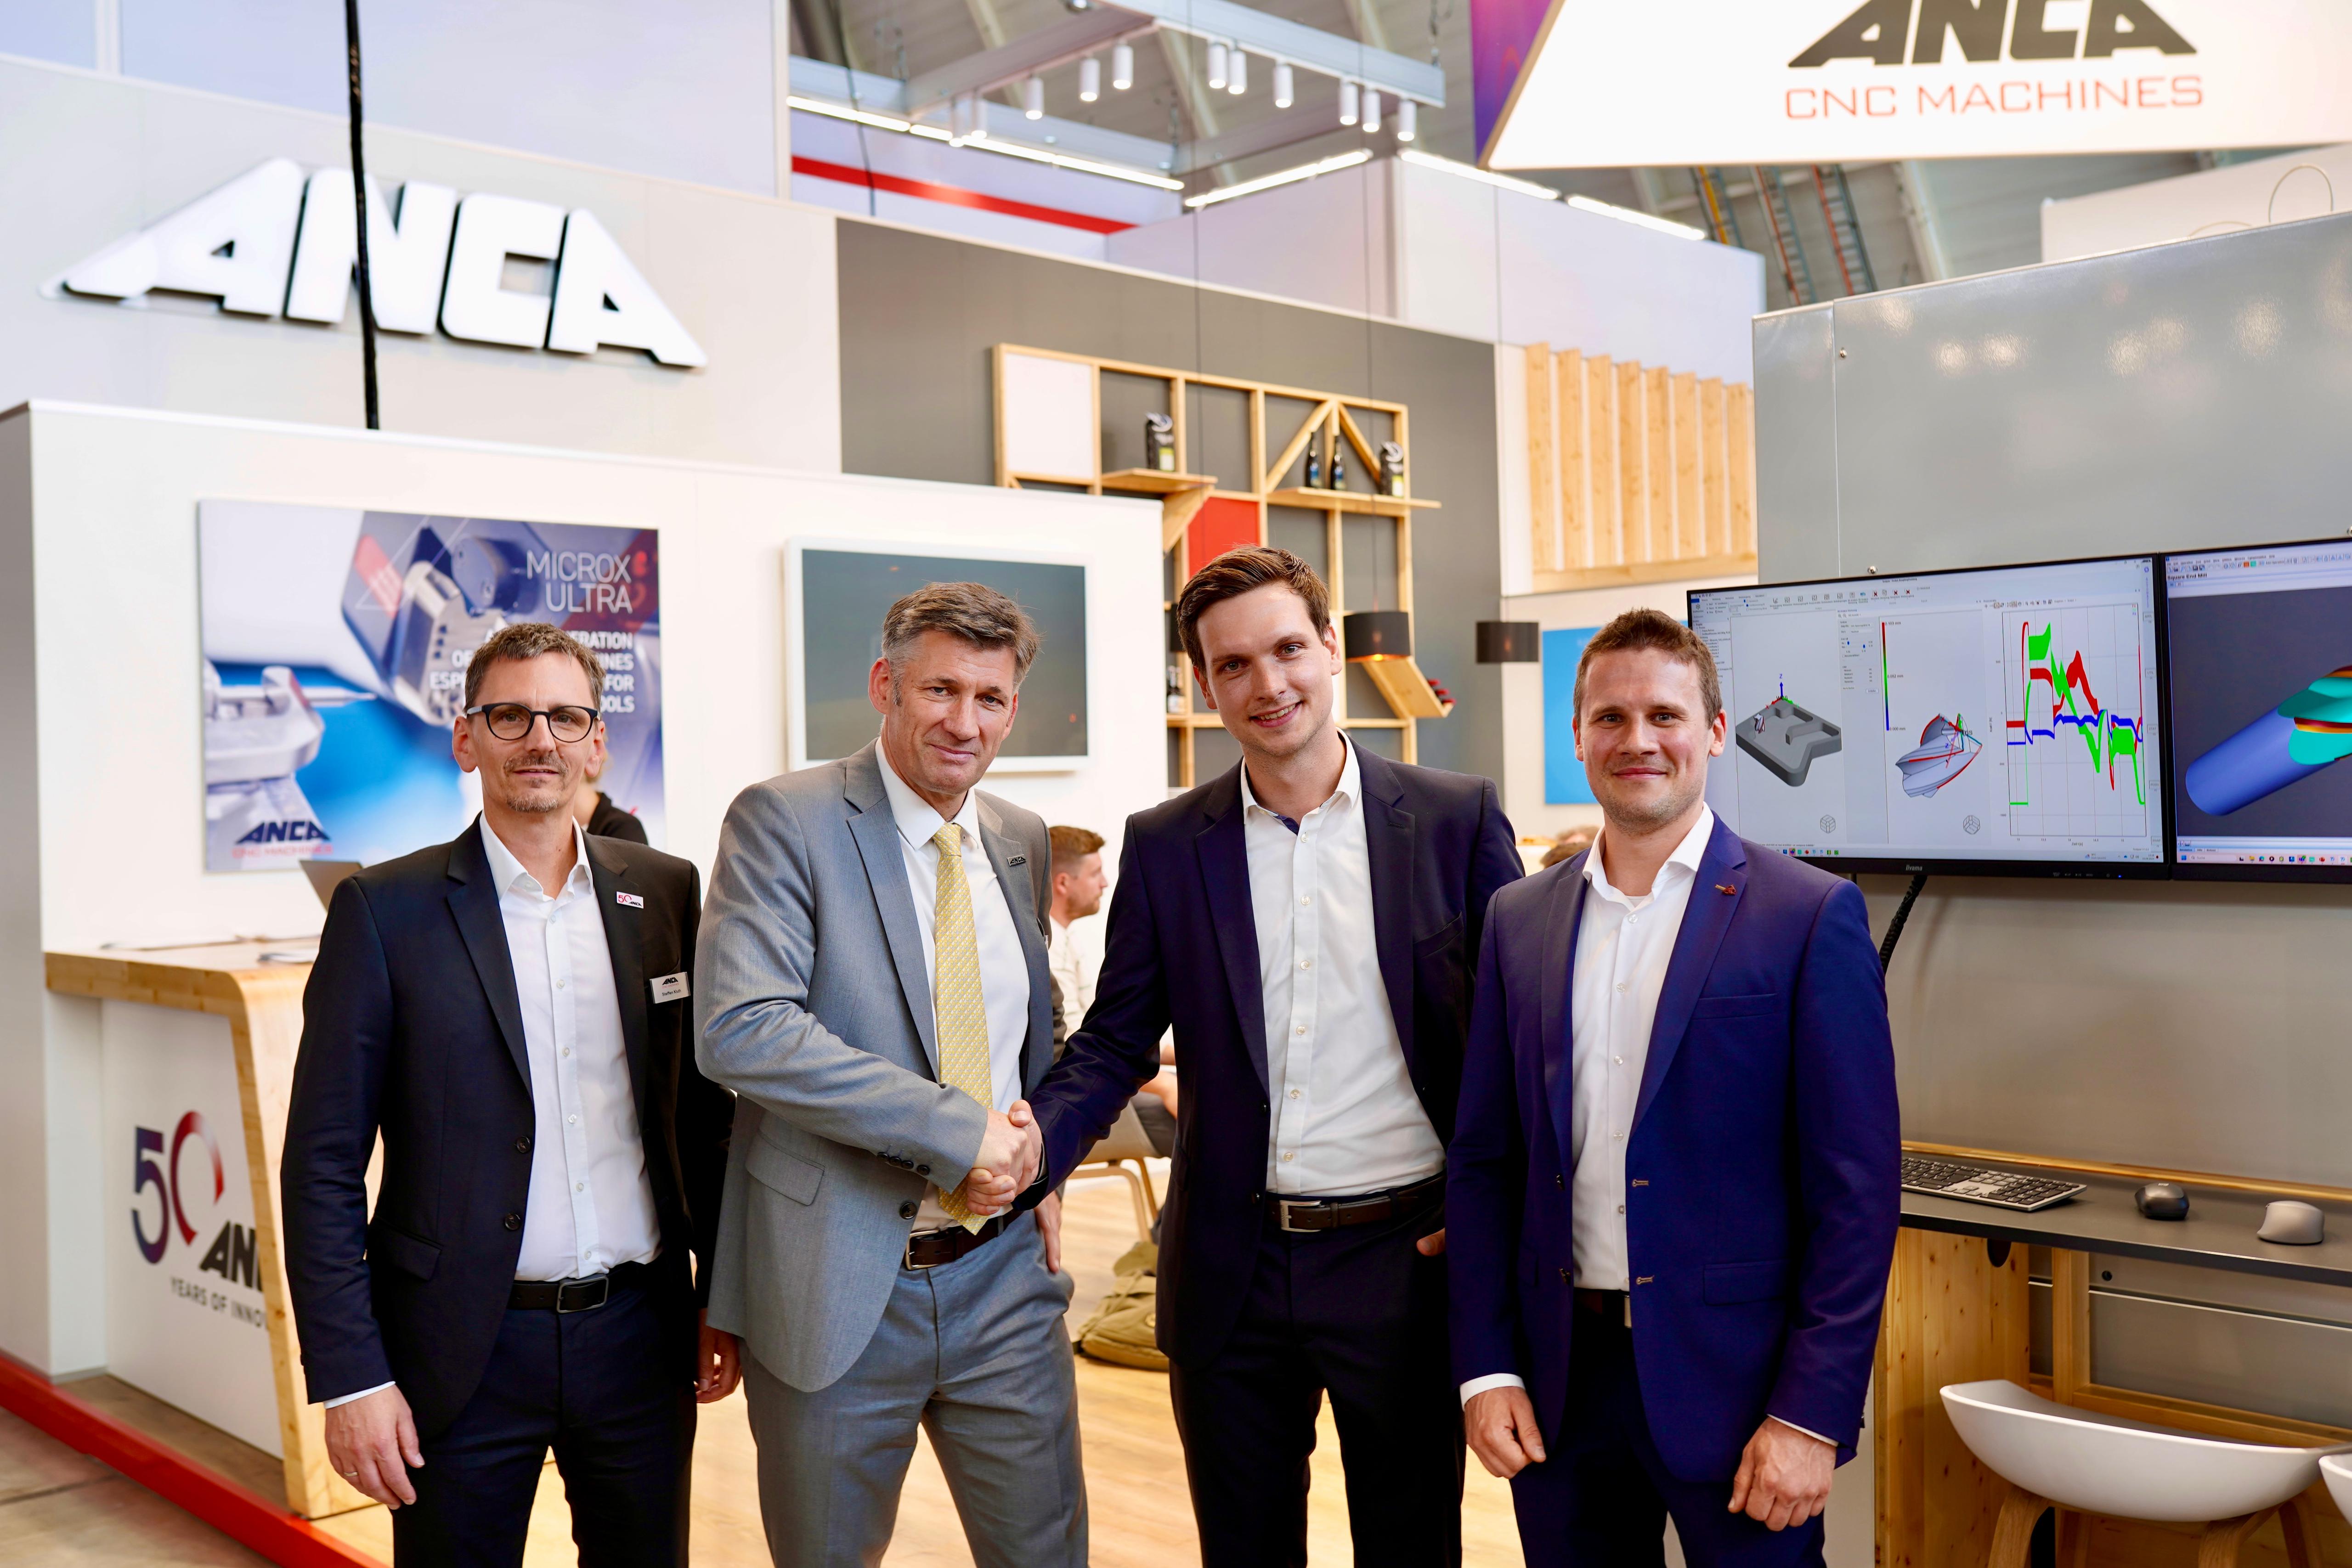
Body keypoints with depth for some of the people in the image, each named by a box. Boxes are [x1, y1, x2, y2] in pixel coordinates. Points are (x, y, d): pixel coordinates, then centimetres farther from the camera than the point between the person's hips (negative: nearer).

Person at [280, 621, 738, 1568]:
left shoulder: (665, 892, 4)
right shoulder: (387, 910, -5)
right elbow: (324, 1163, -6)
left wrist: (726, 1296, 8)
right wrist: (349, 1377, -10)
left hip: (642, 1335, 3)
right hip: (464, 1349, -3)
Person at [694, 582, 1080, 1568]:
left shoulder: (1022, 842, 9)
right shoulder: (784, 820, -10)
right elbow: (740, 1032, -23)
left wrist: (1035, 1154, 3)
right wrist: (960, 1130, -23)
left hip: (1004, 1275, 5)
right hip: (838, 1285, -4)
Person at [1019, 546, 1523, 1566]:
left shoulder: (1457, 820, -3)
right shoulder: (1165, 845, 1)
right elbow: (1116, 1041, 3)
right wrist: (1031, 1144, -15)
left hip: (1407, 1255, -1)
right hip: (1231, 1273, 2)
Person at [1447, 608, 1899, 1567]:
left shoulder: (1810, 916, -6)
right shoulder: (1521, 920, 6)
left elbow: (1856, 1188, -9)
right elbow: (1482, 1160, 8)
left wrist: (1812, 1414, -13)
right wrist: (1486, 1368, 2)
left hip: (1731, 1380, -3)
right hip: (1561, 1381, 4)